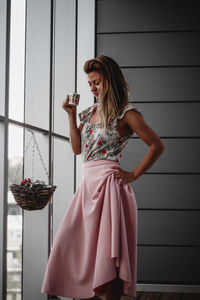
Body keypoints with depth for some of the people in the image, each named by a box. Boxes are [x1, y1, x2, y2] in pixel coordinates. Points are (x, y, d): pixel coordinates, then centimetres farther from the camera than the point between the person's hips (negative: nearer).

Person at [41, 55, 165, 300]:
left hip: (109, 183, -8)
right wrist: (72, 116, 7)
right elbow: (77, 148, 13)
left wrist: (134, 174, -6)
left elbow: (157, 145, -4)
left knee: (107, 249, -5)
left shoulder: (126, 114, -4)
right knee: (73, 245, 5)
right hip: (88, 184, 8)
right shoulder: (90, 112, 17)